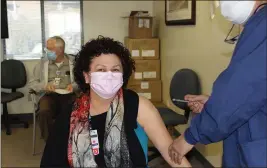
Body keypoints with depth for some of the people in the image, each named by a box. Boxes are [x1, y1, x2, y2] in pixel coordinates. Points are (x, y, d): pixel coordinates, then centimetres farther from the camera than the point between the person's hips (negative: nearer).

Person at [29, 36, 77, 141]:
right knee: (44, 112, -34)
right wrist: (45, 86, -11)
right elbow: (32, 83, 9)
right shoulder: (42, 63, 11)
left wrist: (74, 86, -13)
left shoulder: (73, 62, 8)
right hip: (48, 95, 1)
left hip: (68, 95, -1)